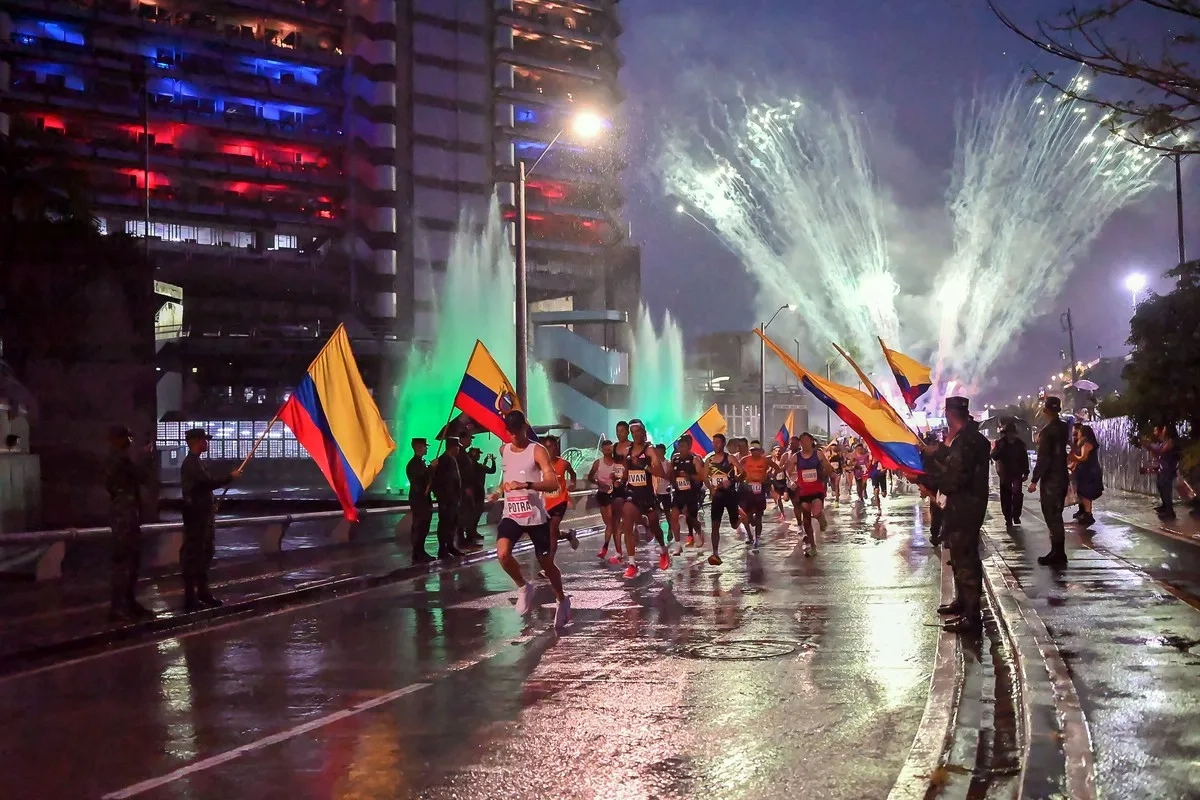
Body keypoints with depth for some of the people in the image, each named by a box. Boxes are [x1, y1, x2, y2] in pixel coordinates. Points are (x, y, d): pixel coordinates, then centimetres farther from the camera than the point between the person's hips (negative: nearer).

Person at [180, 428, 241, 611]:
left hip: (202, 514, 10)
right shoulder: (191, 463, -17)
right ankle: (190, 598, -3)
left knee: (203, 554, 15)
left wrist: (210, 505, 17)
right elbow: (209, 483, -24)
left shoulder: (195, 462, 15)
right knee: (193, 554, -6)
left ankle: (203, 593, 22)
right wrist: (231, 476, -13)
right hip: (196, 515, -10)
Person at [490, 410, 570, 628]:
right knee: (502, 554, -22)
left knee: (546, 562, 7)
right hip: (511, 514, 4)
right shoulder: (504, 450, 8)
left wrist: (525, 485, -32)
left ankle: (562, 601, 31)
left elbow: (553, 484, -21)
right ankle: (524, 587, 4)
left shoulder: (537, 450, -10)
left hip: (536, 515, -4)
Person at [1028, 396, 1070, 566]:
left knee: (1052, 516, -5)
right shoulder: (1063, 427, 8)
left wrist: (1034, 480, -17)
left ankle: (1058, 554, -4)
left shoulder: (1047, 431, -17)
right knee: (1055, 515, 15)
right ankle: (1058, 552, 18)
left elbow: (1043, 458, -20)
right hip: (1062, 477, 9)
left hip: (1051, 479, -9)